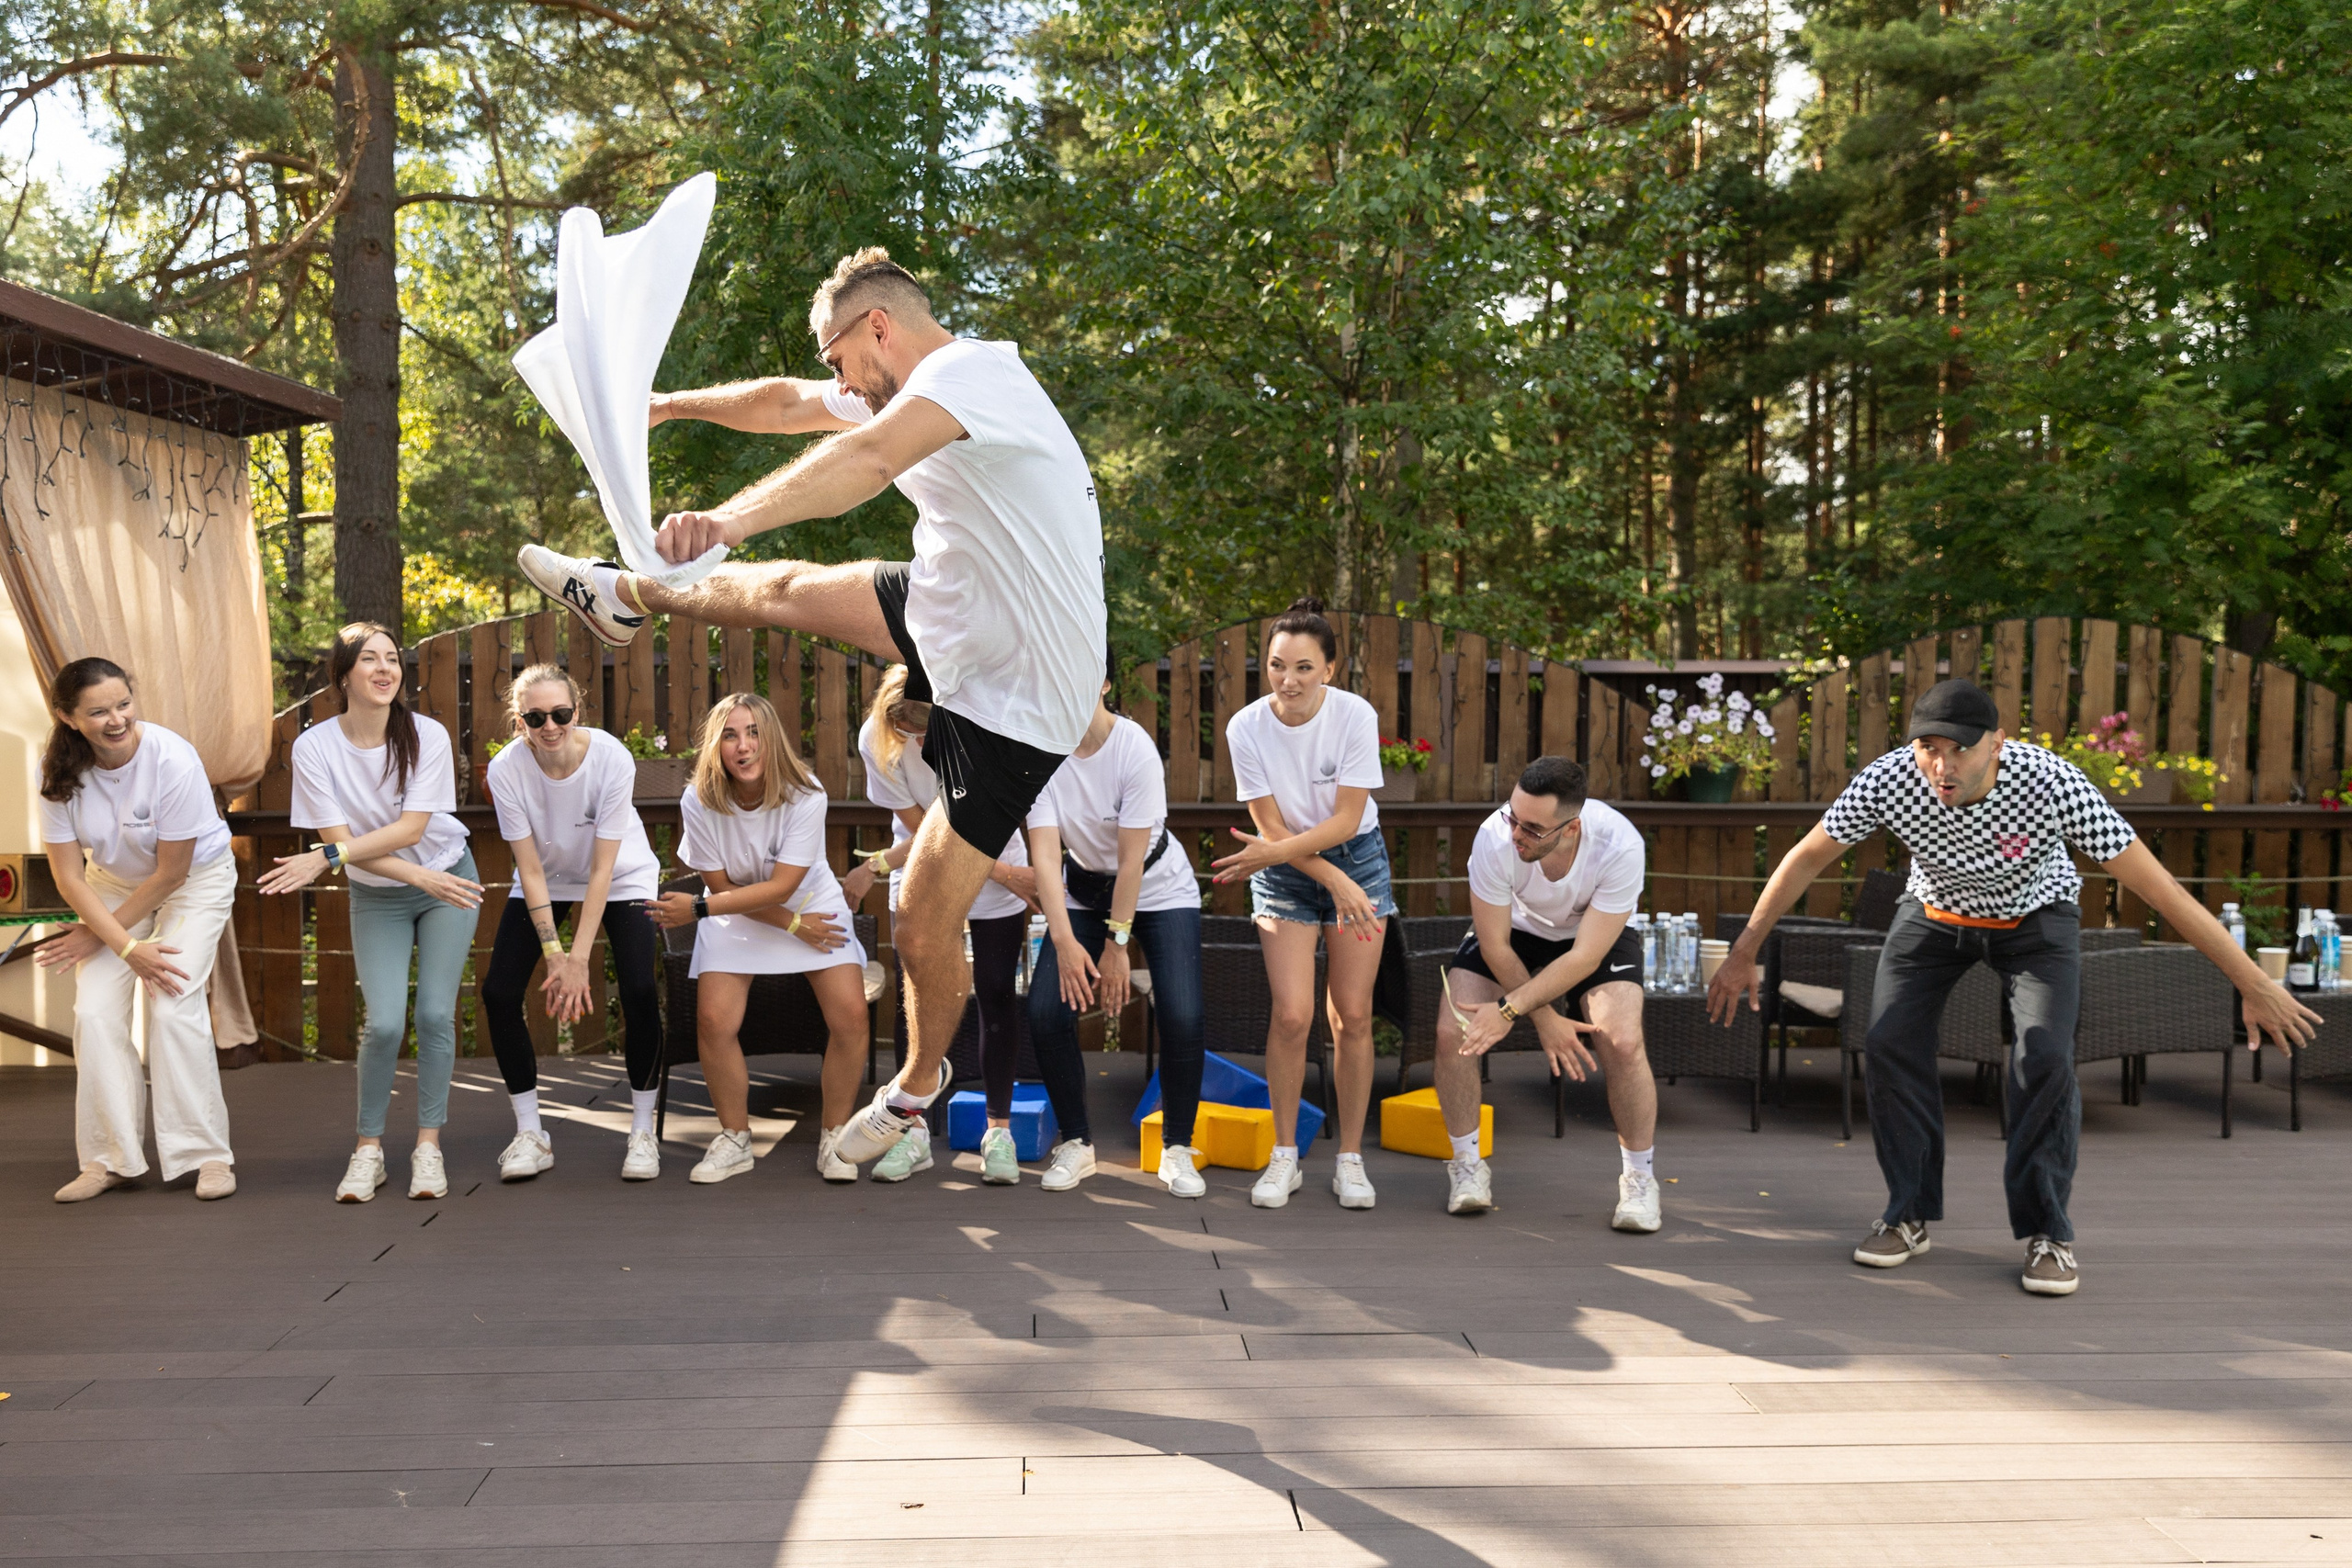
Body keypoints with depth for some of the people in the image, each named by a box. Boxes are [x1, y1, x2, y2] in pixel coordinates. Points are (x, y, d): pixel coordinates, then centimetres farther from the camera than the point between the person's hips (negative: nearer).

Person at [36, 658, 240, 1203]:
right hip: (112, 883, 4)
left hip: (195, 876, -4)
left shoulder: (172, 760, -30)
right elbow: (69, 876, -15)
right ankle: (110, 1159, 1)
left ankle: (208, 1154, -9)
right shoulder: (59, 770, -19)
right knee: (95, 1011, -9)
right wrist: (126, 946, -23)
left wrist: (102, 933, -14)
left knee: (173, 1006, -17)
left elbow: (171, 871, -21)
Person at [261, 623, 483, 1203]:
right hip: (376, 897, 0)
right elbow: (338, 837, -18)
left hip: (447, 879, 0)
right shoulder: (315, 746, -16)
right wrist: (420, 877, -26)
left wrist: (323, 859, -30)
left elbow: (410, 828, -22)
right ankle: (369, 1148, 7)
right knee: (385, 1023, -11)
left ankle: (428, 1144, 7)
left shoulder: (428, 736, -18)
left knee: (435, 1014, -7)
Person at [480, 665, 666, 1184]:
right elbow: (531, 869, -18)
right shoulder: (506, 769, -24)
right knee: (498, 992, -11)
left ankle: (642, 1132, -2)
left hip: (622, 877, -2)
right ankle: (530, 1135, 4)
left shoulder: (612, 758, -30)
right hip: (545, 881, 2)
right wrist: (554, 953, -23)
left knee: (639, 990, -19)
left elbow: (603, 869, -25)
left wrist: (579, 957, -26)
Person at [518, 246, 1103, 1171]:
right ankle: (630, 602, 46)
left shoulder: (966, 370, -23)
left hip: (1014, 701, -9)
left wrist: (728, 522, -57)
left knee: (925, 931, -4)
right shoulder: (920, 391, 8)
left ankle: (920, 1081, 23)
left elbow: (867, 459, -44)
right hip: (960, 617, 9)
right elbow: (786, 404, 24)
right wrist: (668, 405, 34)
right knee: (788, 590, 18)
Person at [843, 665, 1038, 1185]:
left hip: (997, 878, -1)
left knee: (997, 993, -3)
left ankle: (999, 1131, 6)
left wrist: (878, 865, -26)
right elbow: (921, 829, -16)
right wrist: (1002, 872, -21)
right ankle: (916, 1131, 6)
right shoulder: (876, 739, -21)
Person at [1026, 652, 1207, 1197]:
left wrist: (1117, 945, -20)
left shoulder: (1134, 748, -25)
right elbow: (1044, 850, -21)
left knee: (1182, 1018, -18)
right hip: (1083, 891, 3)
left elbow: (1132, 859, -22)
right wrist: (1064, 940, -30)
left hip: (1159, 891, -3)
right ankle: (1076, 1145, 7)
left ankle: (1177, 1149, 3)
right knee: (1045, 1012, -13)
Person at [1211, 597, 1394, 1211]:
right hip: (1285, 871, 0)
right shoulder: (1246, 728, -18)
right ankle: (1284, 1157, 9)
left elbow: (1346, 818, -18)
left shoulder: (1355, 715, -20)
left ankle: (1350, 1159, 13)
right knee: (1292, 1015, -9)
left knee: (1353, 1016, -1)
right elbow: (1272, 827, -12)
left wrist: (1272, 852, -27)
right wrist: (1335, 882, -21)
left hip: (1356, 857, 0)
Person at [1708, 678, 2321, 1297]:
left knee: (2046, 1056, -19)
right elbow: (1805, 859, -15)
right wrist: (1743, 954, -12)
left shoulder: (2051, 783, -38)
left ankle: (2046, 1232, -1)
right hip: (1933, 913, 2)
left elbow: (2158, 886, -32)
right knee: (1889, 1043, -10)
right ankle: (1910, 1216, 8)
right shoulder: (1886, 782, -32)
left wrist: (2255, 985, -30)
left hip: (2035, 917, -2)